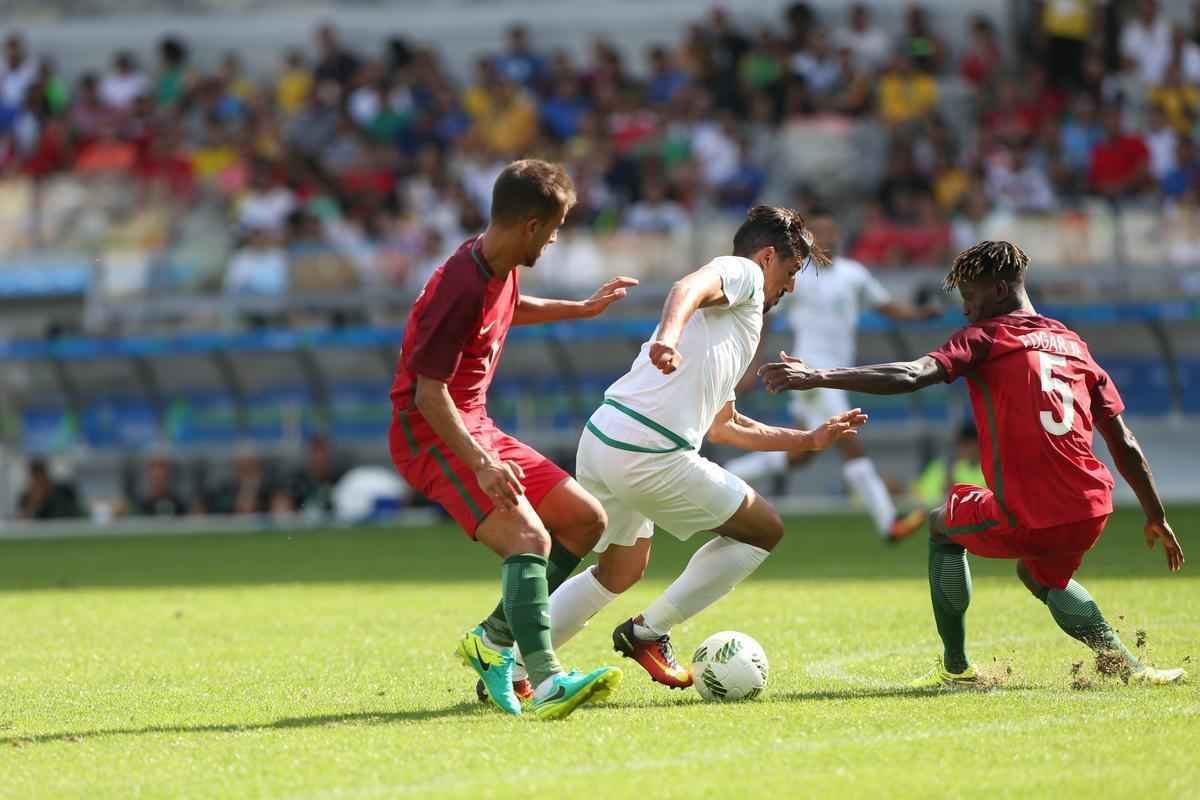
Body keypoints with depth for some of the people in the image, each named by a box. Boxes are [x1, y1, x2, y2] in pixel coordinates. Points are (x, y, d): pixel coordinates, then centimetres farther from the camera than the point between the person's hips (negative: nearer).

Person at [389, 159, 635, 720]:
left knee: (586, 520, 9)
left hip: (475, 429, 10)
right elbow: (428, 392, -25)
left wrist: (582, 309, 38)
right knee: (530, 537, -28)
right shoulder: (461, 287, -24)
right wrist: (480, 463, -33)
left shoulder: (502, 268, 6)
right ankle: (545, 683, -40)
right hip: (429, 436, -10)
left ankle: (493, 638, 11)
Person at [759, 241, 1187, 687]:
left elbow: (912, 376, -18)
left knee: (944, 526, 26)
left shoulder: (984, 338, 0)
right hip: (1090, 514, 6)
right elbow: (1124, 444, 18)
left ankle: (956, 667, 22)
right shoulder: (1072, 345, 17)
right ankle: (1117, 655, 12)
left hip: (1024, 519, -6)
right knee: (1040, 575, 37)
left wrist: (817, 378, -23)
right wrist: (1157, 518, 26)